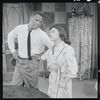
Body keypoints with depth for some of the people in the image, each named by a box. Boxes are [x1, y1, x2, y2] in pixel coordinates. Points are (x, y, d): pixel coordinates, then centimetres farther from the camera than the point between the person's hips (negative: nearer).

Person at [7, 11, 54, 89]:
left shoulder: (42, 34, -12)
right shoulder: (19, 28, -3)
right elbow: (10, 36, 17)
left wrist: (42, 57, -7)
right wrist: (13, 51, 9)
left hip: (32, 63, -3)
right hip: (19, 62, 3)